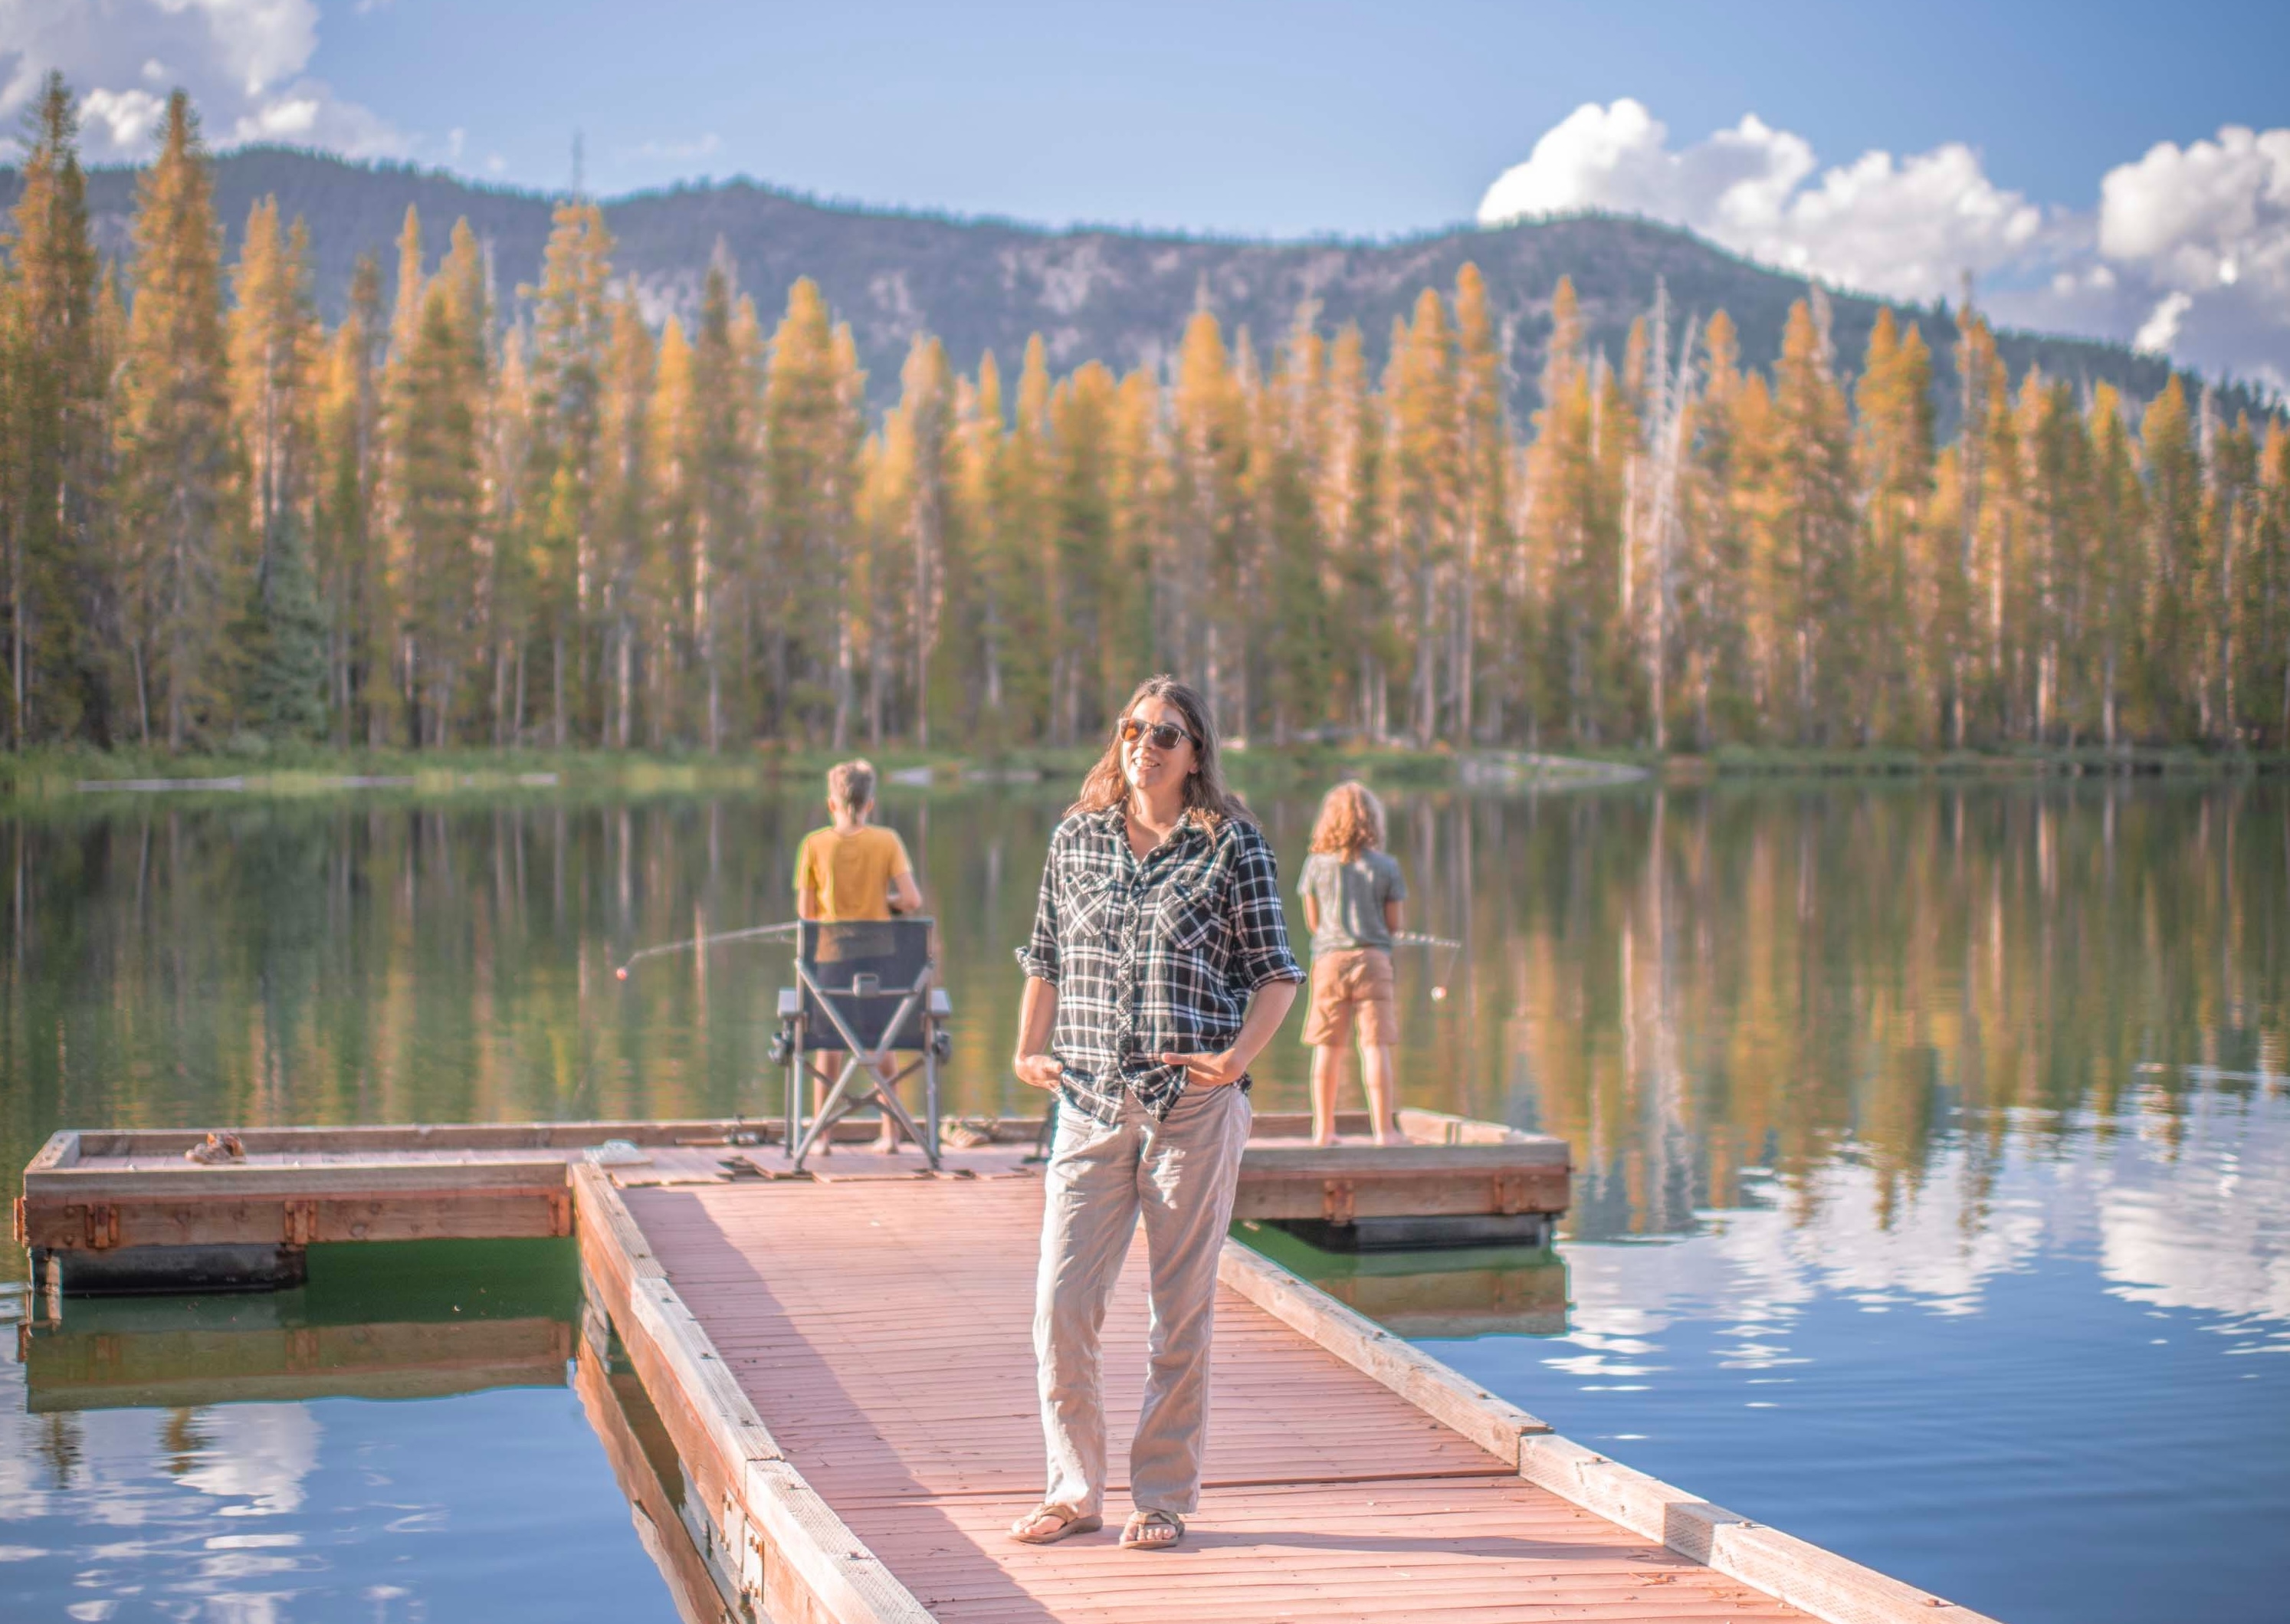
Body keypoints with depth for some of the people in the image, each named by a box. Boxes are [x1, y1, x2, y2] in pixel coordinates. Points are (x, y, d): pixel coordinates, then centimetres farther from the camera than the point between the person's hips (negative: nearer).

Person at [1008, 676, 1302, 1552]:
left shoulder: (1232, 846, 1)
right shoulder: (1077, 838, 10)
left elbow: (1276, 973, 3)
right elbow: (1044, 958, 18)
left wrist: (1239, 1055, -12)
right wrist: (1030, 1050, 4)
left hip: (1193, 1108, -3)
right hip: (1090, 1107, 3)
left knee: (1182, 1309, 4)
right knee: (1059, 1306, -2)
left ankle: (1164, 1497, 16)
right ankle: (1075, 1490, 14)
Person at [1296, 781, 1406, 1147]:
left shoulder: (1316, 863, 2)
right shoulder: (1386, 866, -1)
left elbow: (1312, 922, 8)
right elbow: (1394, 924, 3)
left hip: (1328, 960, 2)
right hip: (1372, 958, -2)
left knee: (1328, 1047, 7)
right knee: (1376, 1045, -1)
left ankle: (1324, 1128, 12)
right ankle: (1383, 1129, -3)